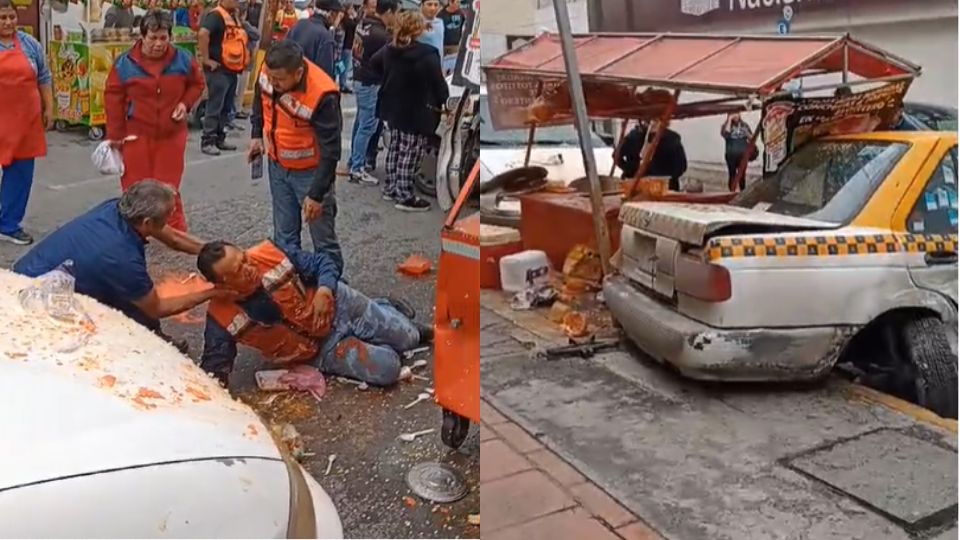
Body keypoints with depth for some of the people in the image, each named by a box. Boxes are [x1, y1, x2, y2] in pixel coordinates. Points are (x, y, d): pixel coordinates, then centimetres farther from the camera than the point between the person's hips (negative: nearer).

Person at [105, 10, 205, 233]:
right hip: (136, 135, 0)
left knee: (168, 187, 4)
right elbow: (113, 98, -2)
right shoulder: (125, 63, -8)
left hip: (171, 135, 0)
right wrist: (114, 135, -1)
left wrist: (186, 103, -8)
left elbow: (197, 84, 12)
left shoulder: (183, 59, -5)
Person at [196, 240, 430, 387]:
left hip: (339, 306, 1)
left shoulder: (268, 253, -20)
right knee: (387, 368, -15)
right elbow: (214, 367, -18)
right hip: (322, 350, -1)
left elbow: (323, 262, -8)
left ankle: (386, 309, 40)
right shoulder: (221, 318, -22)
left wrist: (324, 290, -28)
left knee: (408, 338, 4)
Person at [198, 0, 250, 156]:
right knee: (214, 107, -7)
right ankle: (207, 141, -2)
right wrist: (206, 59, -24)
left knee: (226, 108, 13)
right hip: (218, 70, -9)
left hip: (232, 70, 9)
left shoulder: (233, 17, 16)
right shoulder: (216, 15, -13)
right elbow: (203, 34, -29)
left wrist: (242, 61, 18)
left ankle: (220, 139, 22)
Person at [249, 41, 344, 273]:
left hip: (310, 172, -6)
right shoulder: (269, 72, -15)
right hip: (277, 165, 6)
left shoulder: (322, 95, -33)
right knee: (284, 234, 17)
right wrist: (257, 134, 7)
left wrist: (317, 194, -23)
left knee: (323, 239, 6)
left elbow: (330, 151, -26)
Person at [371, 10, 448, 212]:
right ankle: (405, 197, 7)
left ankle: (390, 188, 29)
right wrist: (443, 100, 3)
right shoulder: (427, 55, -23)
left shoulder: (388, 50, 2)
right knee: (410, 154, 1)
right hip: (417, 113, -8)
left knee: (395, 148, 20)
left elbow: (374, 63, 22)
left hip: (393, 108, 8)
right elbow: (439, 84, -17)